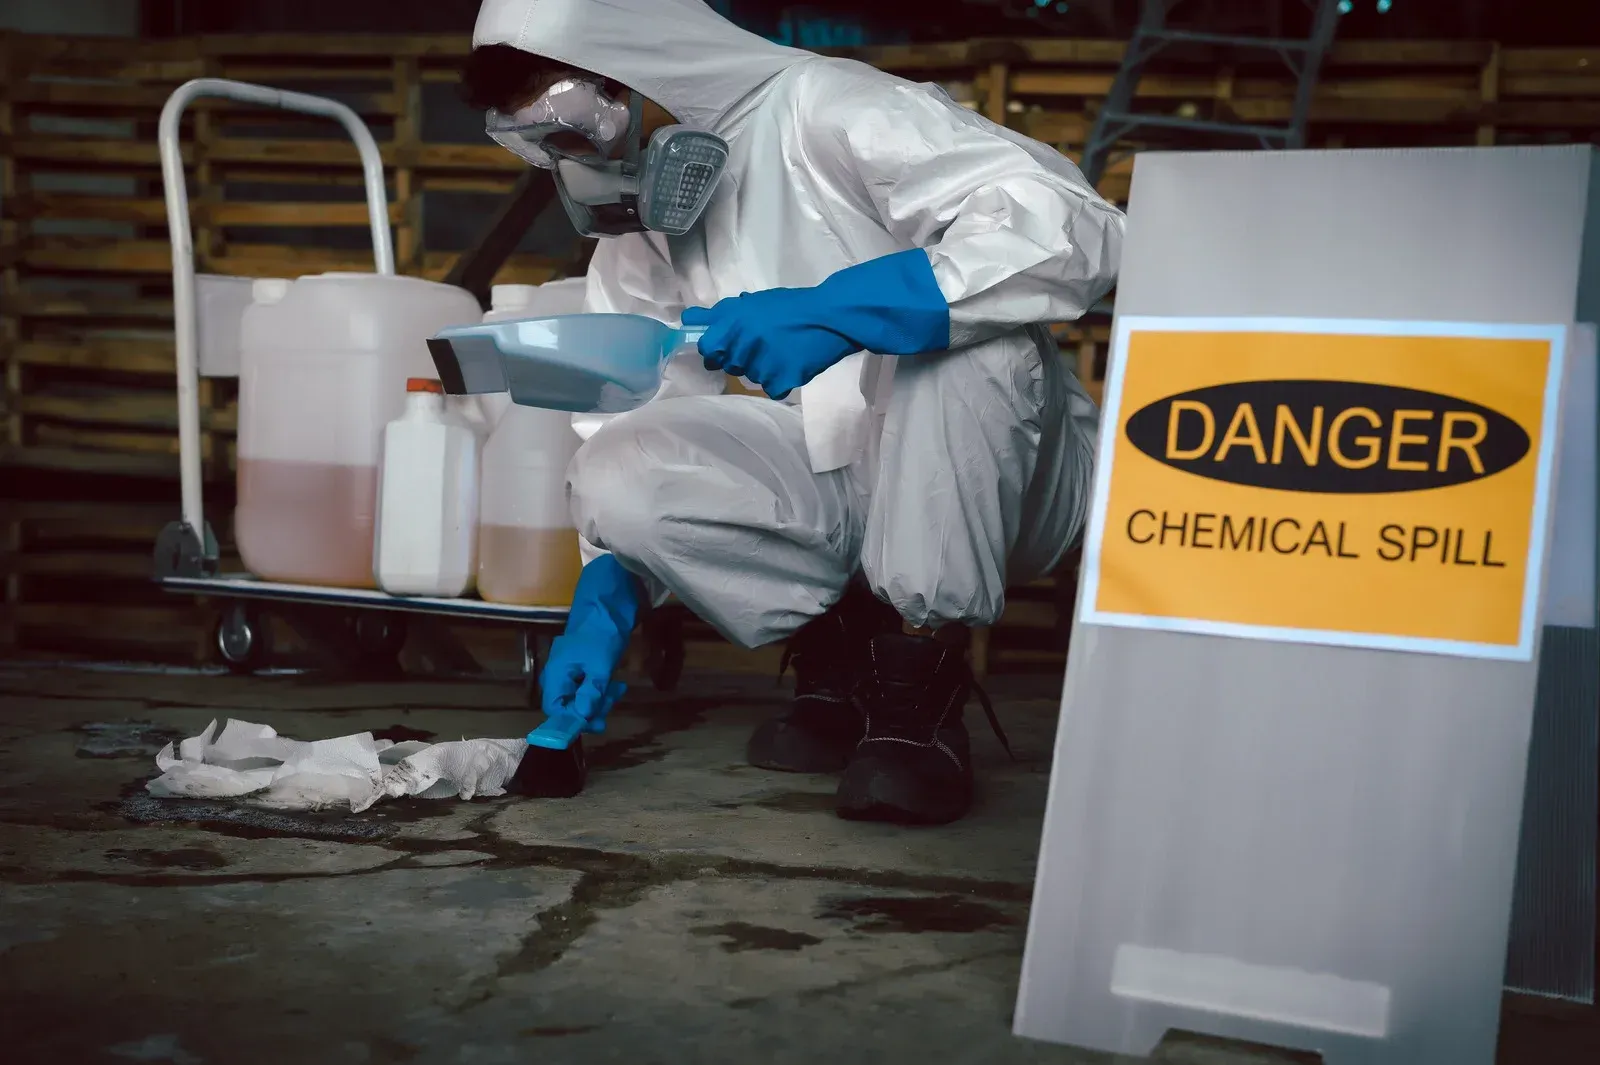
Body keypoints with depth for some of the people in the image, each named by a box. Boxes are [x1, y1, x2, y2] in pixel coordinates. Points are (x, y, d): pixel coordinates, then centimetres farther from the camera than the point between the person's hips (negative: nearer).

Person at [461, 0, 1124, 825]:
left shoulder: (828, 111, -17)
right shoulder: (631, 240, 4)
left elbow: (1075, 231, -29)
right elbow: (627, 426, 2)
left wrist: (838, 310, -39)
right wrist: (604, 598, -14)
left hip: (983, 481, -5)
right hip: (837, 483, 5)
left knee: (965, 324, -34)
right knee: (614, 477, -18)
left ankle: (920, 678, -20)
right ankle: (843, 657, 0)